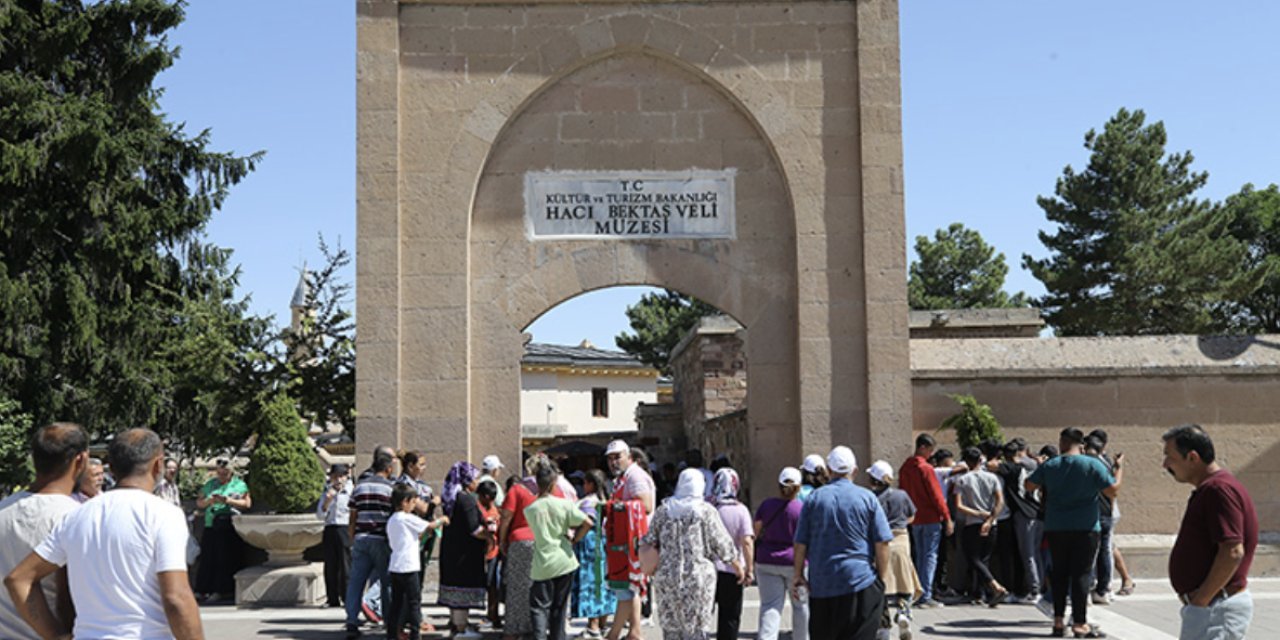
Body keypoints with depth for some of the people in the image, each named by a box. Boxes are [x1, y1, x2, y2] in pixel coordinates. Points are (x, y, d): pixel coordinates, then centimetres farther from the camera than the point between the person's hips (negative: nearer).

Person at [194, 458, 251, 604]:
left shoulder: (239, 485, 7)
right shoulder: (210, 485, 19)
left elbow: (247, 504, -3)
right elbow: (199, 503, 16)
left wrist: (227, 500, -13)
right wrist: (209, 501, -5)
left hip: (230, 527, -4)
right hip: (211, 527, 4)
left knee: (226, 560, -6)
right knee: (208, 559, 1)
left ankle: (223, 591, -2)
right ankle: (205, 591, 5)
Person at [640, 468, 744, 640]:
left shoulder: (664, 510, 5)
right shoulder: (706, 511, -4)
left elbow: (647, 543, 7)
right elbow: (722, 544, -3)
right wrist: (739, 568, 10)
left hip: (667, 576, 3)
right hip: (698, 577, -3)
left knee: (670, 626, 11)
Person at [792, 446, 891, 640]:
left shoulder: (814, 498, 3)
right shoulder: (867, 498, -1)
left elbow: (801, 544, 2)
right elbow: (882, 544, -3)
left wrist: (798, 574, 12)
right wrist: (881, 579, 6)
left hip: (821, 585, 2)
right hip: (861, 582, -2)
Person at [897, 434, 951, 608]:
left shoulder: (904, 468, 8)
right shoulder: (925, 468, -14)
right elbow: (936, 495, -15)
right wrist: (947, 518, -11)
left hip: (914, 520, 7)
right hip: (931, 519, -7)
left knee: (919, 556, 13)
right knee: (930, 556, -4)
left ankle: (919, 594, 14)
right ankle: (926, 596, -7)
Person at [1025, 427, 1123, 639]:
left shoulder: (1049, 466, 1)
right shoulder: (1093, 464, -8)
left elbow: (1029, 485, 10)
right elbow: (1113, 490, -8)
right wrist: (1119, 467, 6)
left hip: (1055, 528, 3)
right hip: (1085, 528, -3)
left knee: (1059, 573, 12)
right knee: (1081, 574, 0)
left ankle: (1059, 621, 15)